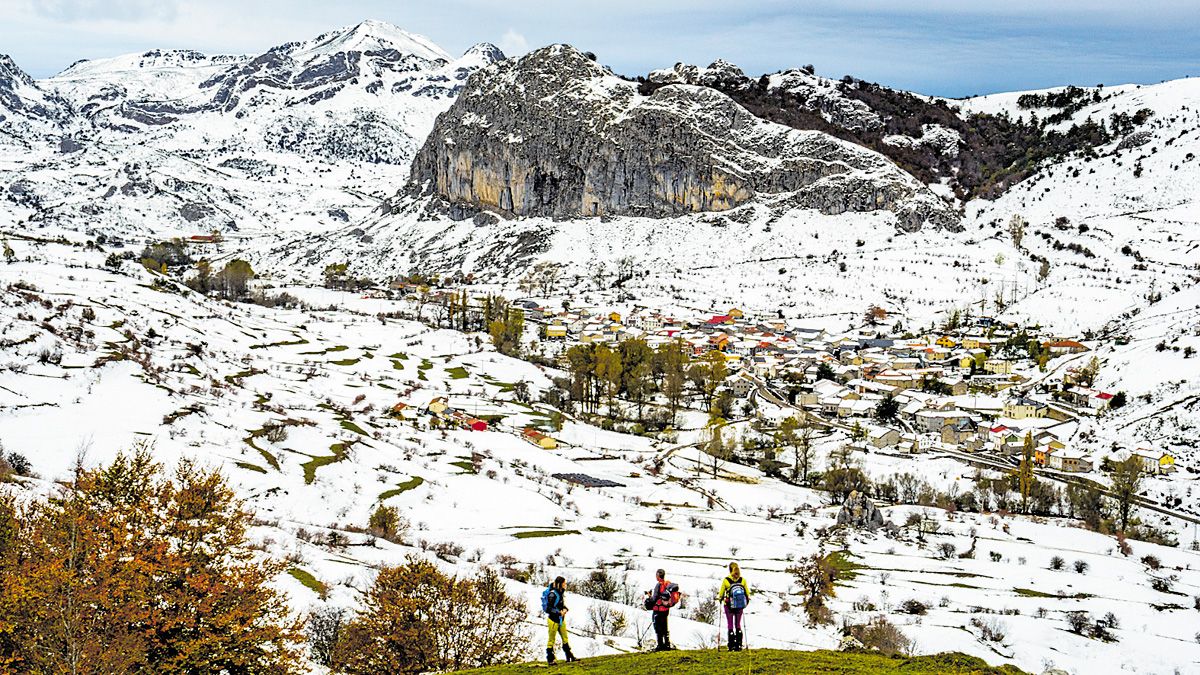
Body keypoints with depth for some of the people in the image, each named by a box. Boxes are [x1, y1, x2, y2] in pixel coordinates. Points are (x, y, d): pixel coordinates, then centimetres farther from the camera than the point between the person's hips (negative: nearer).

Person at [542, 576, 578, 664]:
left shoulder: (561, 593, 5)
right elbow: (548, 608, -21)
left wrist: (565, 609, -3)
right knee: (551, 640, 3)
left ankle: (569, 656, 24)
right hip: (553, 620, -8)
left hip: (561, 620, 8)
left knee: (565, 638, 14)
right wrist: (559, 612, -21)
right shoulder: (552, 594, -20)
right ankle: (550, 659, 12)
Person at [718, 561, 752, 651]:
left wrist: (719, 597, 16)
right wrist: (747, 601, 20)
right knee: (738, 624, 15)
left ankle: (732, 646, 3)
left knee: (730, 624, 8)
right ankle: (739, 645, 10)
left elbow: (721, 594, -5)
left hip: (729, 606, -2)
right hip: (740, 606, 2)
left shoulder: (726, 581, -15)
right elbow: (747, 594, 1)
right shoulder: (743, 580, -8)